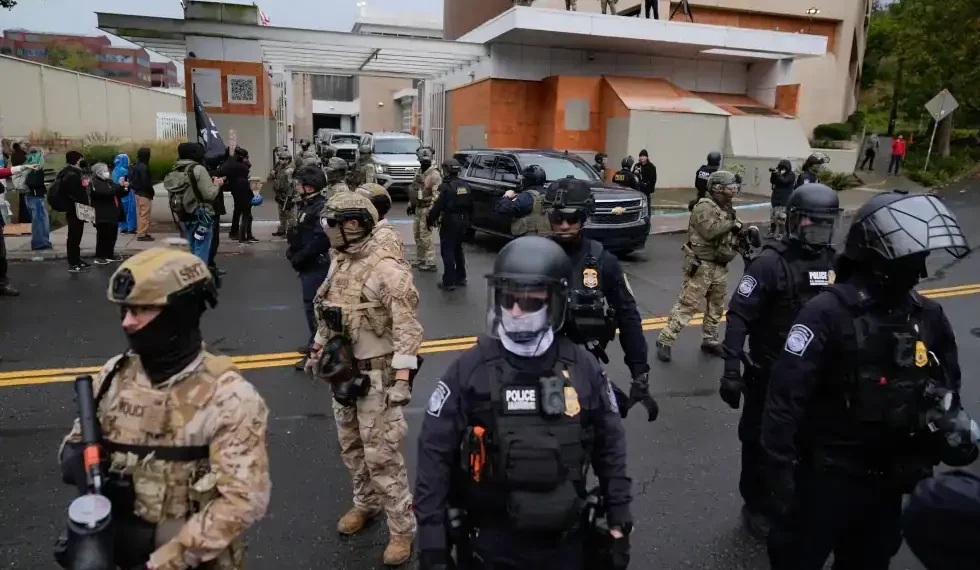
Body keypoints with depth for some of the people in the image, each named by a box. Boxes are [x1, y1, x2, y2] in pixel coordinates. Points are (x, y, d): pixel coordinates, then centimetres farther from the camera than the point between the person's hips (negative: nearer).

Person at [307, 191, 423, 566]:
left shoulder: (388, 269, -21)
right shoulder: (340, 263, 6)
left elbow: (408, 330, -23)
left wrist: (402, 380, -26)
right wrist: (317, 353, 21)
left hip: (377, 375, -8)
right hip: (343, 372, 8)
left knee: (382, 456, -1)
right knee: (350, 446, 21)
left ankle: (402, 529, 15)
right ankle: (366, 503, 43)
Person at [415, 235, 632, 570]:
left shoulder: (583, 369, -6)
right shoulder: (469, 369, -12)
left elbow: (610, 450, 5)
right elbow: (435, 455, -10)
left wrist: (619, 524, 6)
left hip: (564, 542, 2)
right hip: (488, 542, -1)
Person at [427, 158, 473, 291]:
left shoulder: (446, 187, -16)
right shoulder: (465, 186, 9)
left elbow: (437, 206, -20)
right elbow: (471, 206, 15)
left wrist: (429, 220, -8)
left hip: (449, 222, -8)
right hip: (463, 222, 8)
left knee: (447, 251, -3)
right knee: (458, 250, 19)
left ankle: (448, 282, -3)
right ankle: (461, 278, 26)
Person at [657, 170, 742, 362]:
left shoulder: (727, 208, 14)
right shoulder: (705, 207, -14)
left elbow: (730, 234, 20)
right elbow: (710, 232, -28)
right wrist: (732, 224, -16)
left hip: (720, 267, 9)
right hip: (702, 265, -9)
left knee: (716, 306, 15)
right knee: (687, 304, -8)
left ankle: (709, 340, 29)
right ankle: (665, 341, -3)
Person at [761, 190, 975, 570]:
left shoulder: (929, 318, -1)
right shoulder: (828, 313, -21)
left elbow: (944, 390, 14)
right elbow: (786, 396, -22)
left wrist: (952, 429, -2)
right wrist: (780, 467, -21)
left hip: (888, 478, 6)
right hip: (826, 475, -6)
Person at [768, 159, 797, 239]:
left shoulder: (791, 175, -6)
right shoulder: (780, 173, 10)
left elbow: (784, 181, -20)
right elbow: (772, 182, 8)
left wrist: (777, 173, -25)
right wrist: (773, 173, -6)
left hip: (784, 201, -6)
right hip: (775, 199, 6)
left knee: (781, 218, -9)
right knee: (772, 217, 8)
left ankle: (780, 235, -4)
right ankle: (771, 233, 17)